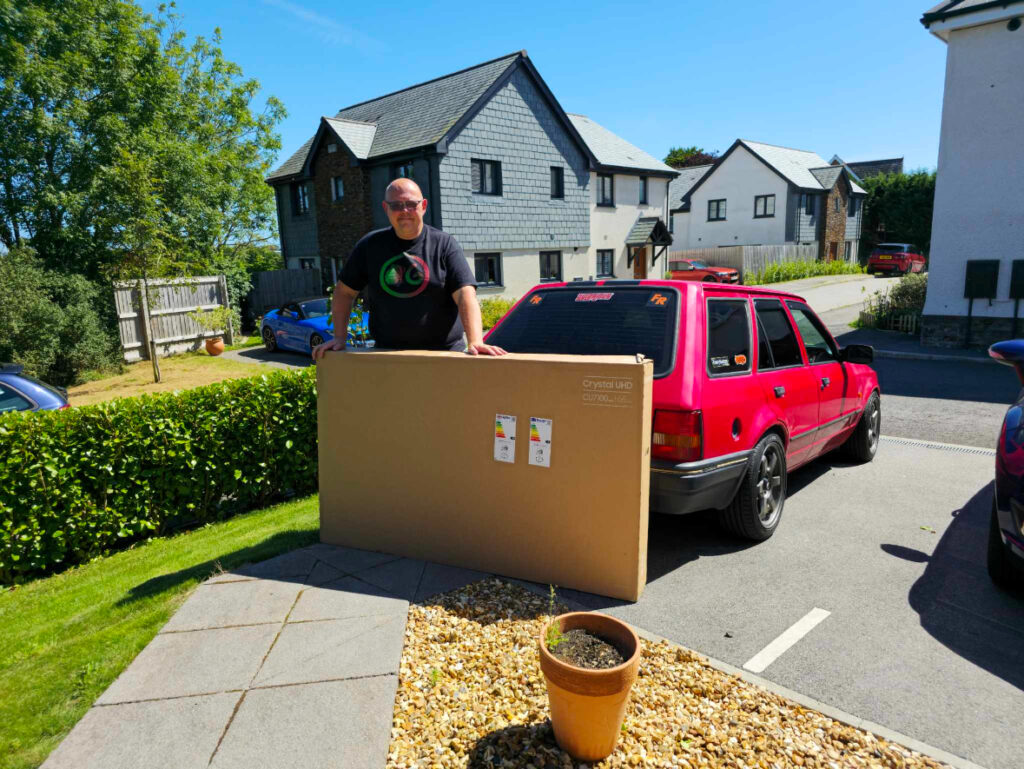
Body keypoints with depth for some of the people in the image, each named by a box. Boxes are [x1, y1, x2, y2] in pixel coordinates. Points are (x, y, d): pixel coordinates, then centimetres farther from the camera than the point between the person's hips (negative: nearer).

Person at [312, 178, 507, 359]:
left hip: (444, 352, -2)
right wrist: (339, 337, 7)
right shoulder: (369, 246, 9)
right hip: (387, 354, 2)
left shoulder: (444, 244, 2)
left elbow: (465, 295, -10)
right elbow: (344, 292, 16)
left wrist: (475, 341, -24)